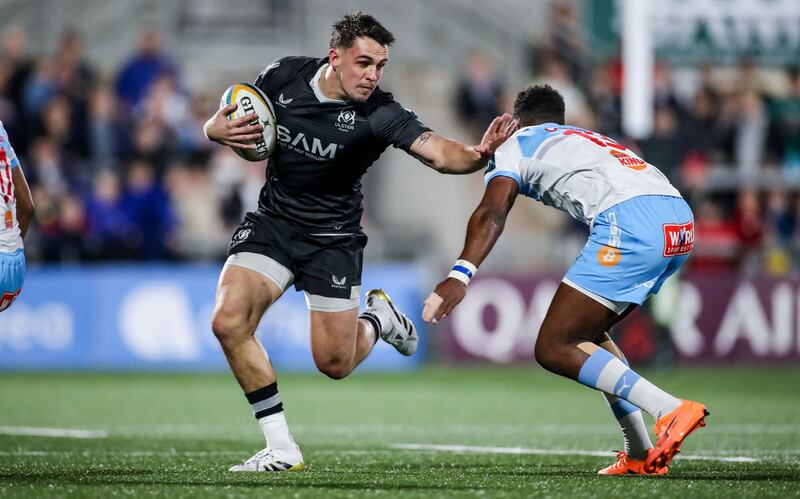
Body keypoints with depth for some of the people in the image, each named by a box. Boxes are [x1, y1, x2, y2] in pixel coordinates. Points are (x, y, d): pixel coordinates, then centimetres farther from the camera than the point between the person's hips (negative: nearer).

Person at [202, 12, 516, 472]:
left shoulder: (379, 114, -21)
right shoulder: (283, 76, -11)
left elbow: (437, 152, -36)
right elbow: (222, 122, 4)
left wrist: (477, 155, -57)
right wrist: (219, 130, -20)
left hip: (333, 240, -2)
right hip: (272, 222, 2)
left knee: (335, 363, 0)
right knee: (229, 321, -19)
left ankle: (378, 318, 37)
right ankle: (281, 449, -7)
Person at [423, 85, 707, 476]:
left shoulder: (516, 145, 17)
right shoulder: (592, 139, 38)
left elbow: (492, 212, -1)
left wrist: (460, 275, -13)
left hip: (630, 222, -8)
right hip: (681, 217, 8)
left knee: (553, 349, -3)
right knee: (585, 333, 24)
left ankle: (672, 411, -16)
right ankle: (640, 455, 15)